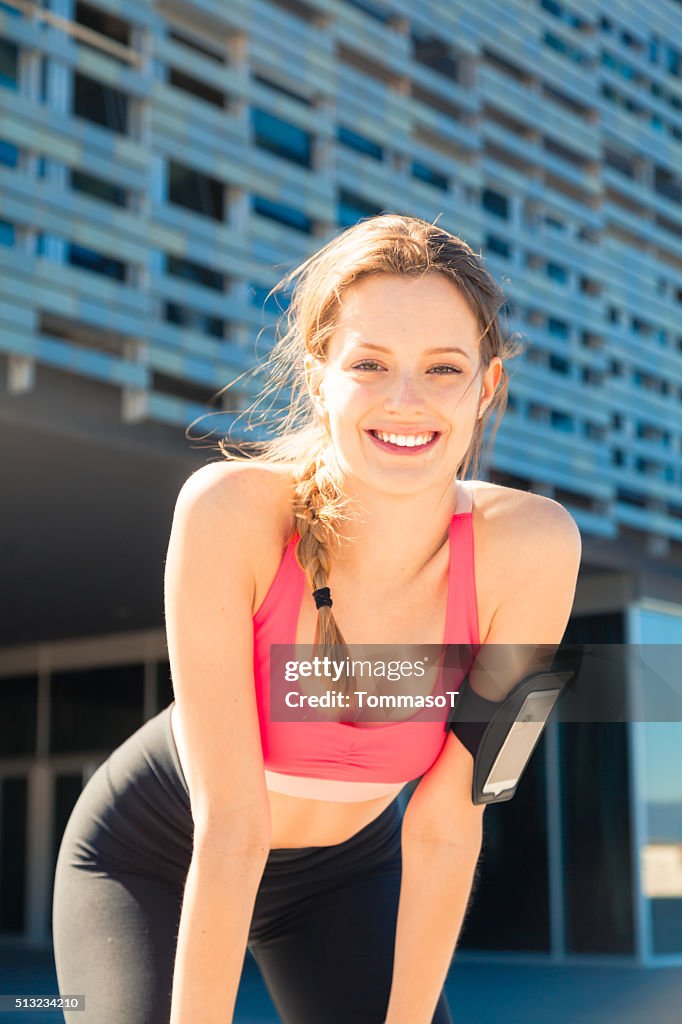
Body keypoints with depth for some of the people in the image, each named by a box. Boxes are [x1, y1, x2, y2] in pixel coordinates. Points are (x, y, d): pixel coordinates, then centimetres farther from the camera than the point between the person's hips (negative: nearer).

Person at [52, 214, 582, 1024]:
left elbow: (447, 826, -19)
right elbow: (230, 827, -30)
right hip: (153, 859, -2)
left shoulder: (528, 547, -27)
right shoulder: (229, 510, -33)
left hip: (345, 867, 2)